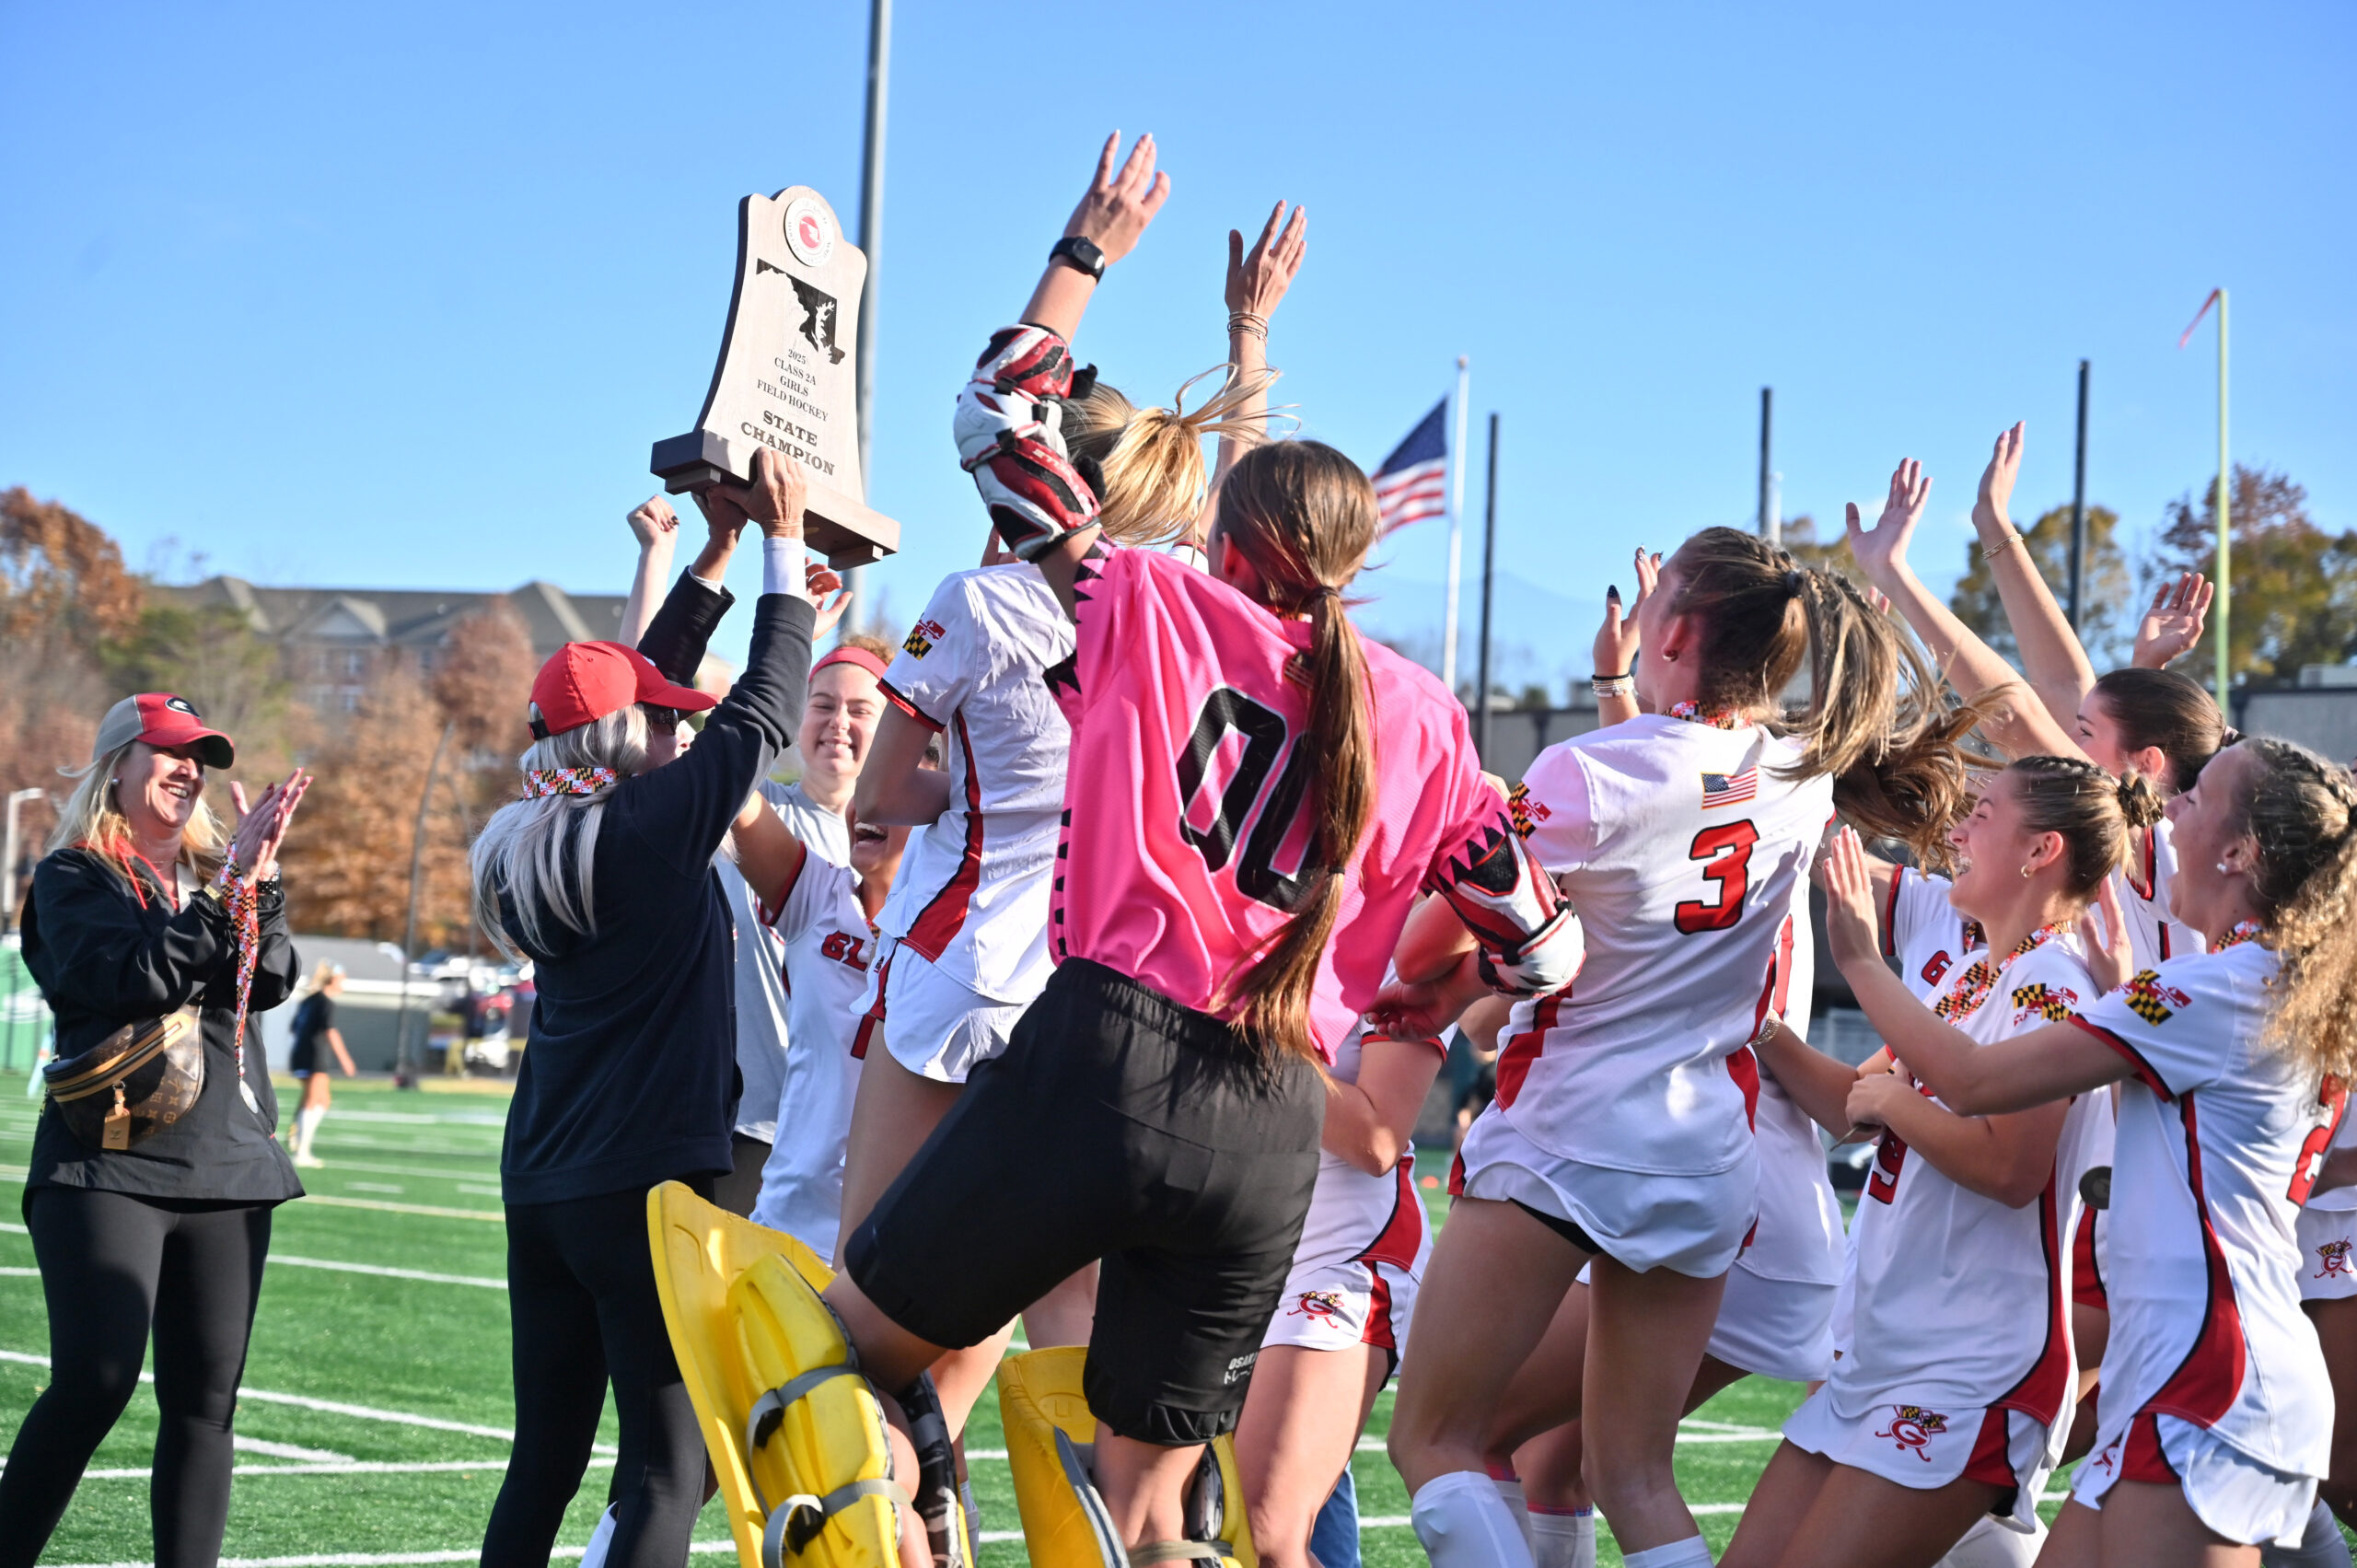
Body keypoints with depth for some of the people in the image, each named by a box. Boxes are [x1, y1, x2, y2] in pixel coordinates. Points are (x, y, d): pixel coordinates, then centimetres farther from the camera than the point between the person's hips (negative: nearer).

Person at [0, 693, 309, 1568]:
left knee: (205, 1403, 3)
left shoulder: (212, 873, 17)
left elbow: (270, 983, 3)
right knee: (94, 1384, -16)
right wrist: (229, 888, -15)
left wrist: (257, 879, -11)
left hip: (226, 1165, 5)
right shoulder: (74, 879, 3)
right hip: (109, 1163, -5)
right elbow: (134, 980, -13)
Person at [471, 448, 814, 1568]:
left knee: (544, 1462, 11)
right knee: (669, 1466, -7)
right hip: (646, 1181, -8)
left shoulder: (538, 845, 11)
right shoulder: (650, 828, -10)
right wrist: (781, 546, 5)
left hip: (542, 1186, 8)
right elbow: (763, 712, -4)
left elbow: (643, 690, 22)